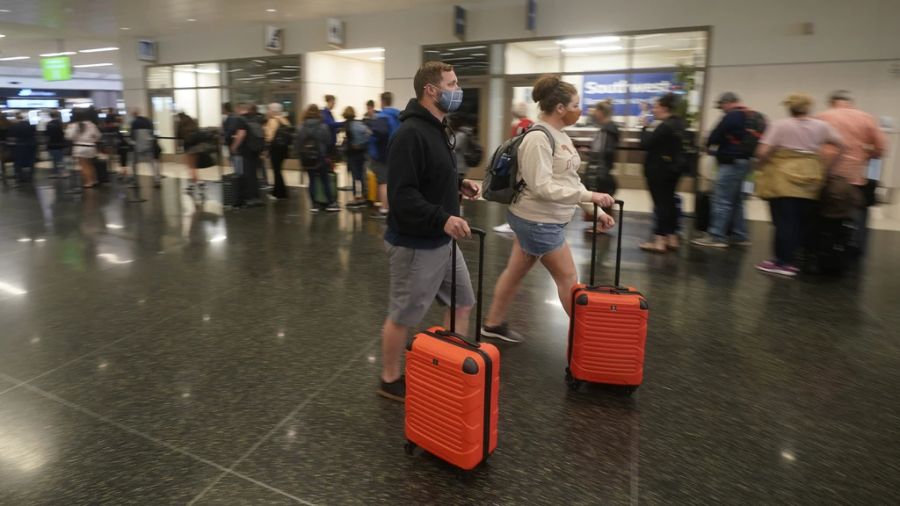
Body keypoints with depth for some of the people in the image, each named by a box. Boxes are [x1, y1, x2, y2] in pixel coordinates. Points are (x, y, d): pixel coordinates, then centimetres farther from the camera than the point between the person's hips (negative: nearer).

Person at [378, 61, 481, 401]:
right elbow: (402, 195, -28)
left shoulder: (437, 128, 11)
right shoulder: (411, 133, -21)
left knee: (462, 303, 17)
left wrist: (458, 184, 9)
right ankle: (390, 381, 27)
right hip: (416, 244, -10)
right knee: (403, 316, 6)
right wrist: (443, 219, -34)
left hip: (442, 241, 10)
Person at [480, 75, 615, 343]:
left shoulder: (559, 135, 11)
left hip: (540, 220, 10)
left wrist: (596, 210, 9)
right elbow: (542, 187, -26)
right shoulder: (538, 138, -20)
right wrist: (589, 196, -26)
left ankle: (493, 324, 31)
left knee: (516, 272, 17)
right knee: (568, 277, 2)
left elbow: (569, 180, 14)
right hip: (538, 220, -10)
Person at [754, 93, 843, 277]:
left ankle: (783, 262, -1)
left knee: (784, 222, -2)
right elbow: (841, 146, 9)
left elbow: (763, 152, -11)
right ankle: (793, 260, 13)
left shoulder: (780, 125, -4)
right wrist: (826, 166, 14)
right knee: (803, 223, 10)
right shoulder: (821, 126, 8)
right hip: (810, 182, 4)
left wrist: (762, 166, 6)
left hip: (782, 181, -4)